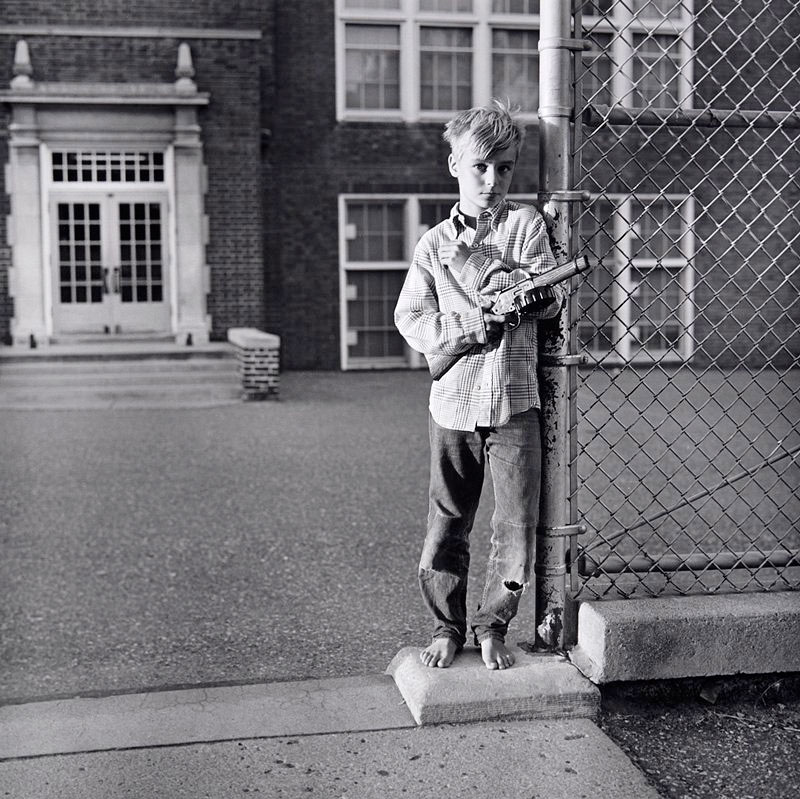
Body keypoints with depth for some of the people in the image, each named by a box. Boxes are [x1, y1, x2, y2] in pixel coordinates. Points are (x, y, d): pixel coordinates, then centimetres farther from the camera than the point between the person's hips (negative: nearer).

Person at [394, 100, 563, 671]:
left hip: (514, 403, 0)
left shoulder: (527, 224, 4)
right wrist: (475, 325, -14)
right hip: (453, 404, 1)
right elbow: (410, 319, 0)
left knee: (517, 526, 3)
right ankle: (448, 628, 25)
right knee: (447, 525, 8)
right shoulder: (435, 243, 6)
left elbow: (551, 300, -5)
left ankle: (494, 626, 23)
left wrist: (508, 282, -21)